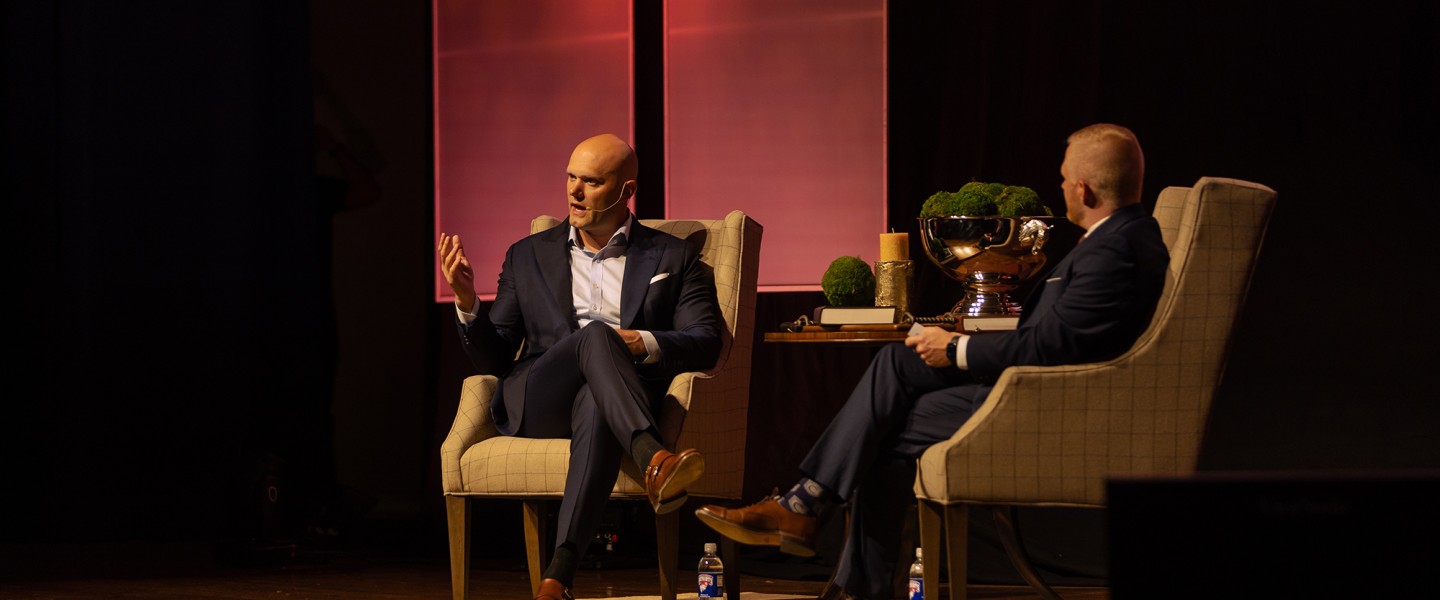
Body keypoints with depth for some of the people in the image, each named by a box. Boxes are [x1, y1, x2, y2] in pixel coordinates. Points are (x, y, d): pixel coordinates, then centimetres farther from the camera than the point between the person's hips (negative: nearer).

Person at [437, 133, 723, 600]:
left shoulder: (673, 258, 18)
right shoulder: (528, 256, 23)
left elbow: (707, 343, 6)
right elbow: (494, 360, 18)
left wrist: (646, 344, -14)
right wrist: (467, 303, -2)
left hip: (610, 403, -1)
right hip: (534, 401, 1)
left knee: (596, 408, -41)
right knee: (595, 335, -33)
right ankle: (655, 462, -57)